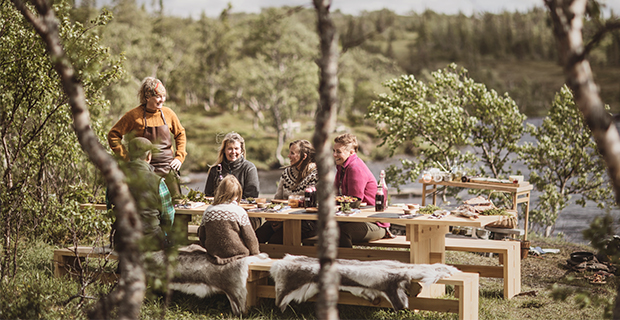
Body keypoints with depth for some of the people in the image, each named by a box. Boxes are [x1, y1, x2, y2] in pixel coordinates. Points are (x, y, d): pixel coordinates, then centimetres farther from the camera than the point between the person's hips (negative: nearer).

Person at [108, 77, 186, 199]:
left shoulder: (168, 113, 4)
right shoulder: (134, 115, -7)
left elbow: (180, 134, 20)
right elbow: (113, 135, 0)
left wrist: (179, 157, 9)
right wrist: (126, 157, -5)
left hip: (168, 168, 3)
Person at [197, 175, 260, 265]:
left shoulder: (208, 211, 2)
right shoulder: (240, 212, -10)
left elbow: (201, 236, 10)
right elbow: (250, 238, -7)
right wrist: (256, 253, 10)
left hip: (214, 253, 5)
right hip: (236, 253, -5)